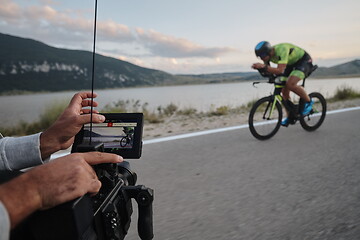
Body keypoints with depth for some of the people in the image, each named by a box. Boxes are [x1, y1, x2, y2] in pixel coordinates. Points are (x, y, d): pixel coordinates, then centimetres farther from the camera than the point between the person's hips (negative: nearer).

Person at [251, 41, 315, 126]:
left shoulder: (281, 50, -36)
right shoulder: (268, 54, -13)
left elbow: (280, 70, -43)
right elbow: (267, 69, -3)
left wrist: (264, 66, -52)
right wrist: (259, 67, -24)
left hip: (304, 61, -8)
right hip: (291, 63, 8)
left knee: (290, 84, -30)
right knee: (284, 90, -1)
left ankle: (308, 102, -5)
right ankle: (289, 117, 14)